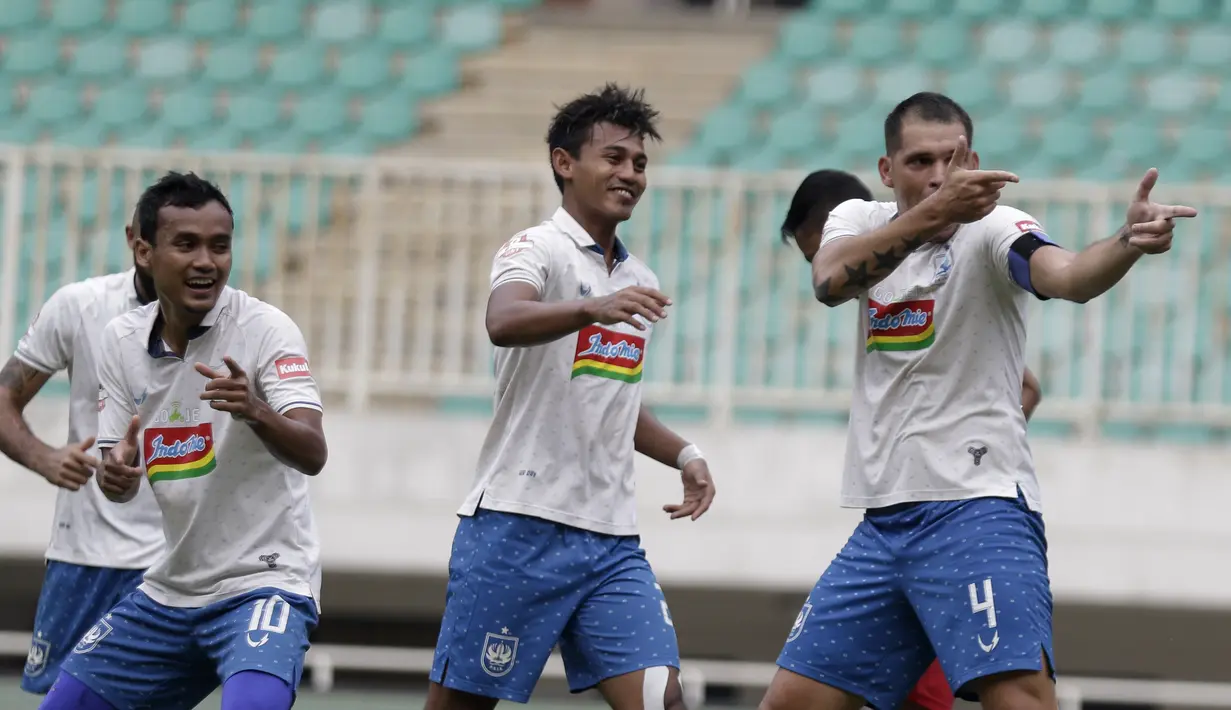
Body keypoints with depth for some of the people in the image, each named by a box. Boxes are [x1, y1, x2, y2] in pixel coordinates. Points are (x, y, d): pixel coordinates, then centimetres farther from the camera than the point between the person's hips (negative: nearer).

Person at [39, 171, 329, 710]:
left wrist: (254, 412, -46)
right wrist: (115, 472, -20)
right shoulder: (121, 341, 2)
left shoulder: (263, 329, -14)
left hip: (262, 583, -6)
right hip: (170, 590, 6)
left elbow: (312, 455, -25)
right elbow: (119, 486, 5)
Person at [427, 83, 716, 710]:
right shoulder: (537, 249, -5)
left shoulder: (639, 282, 17)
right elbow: (504, 323, -29)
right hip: (520, 523, -6)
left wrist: (684, 456, 17)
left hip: (610, 540, 6)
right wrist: (594, 309, -45)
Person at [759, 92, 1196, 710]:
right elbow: (830, 282, -17)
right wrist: (931, 214, -33)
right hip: (885, 517, 6)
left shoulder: (990, 229, -7)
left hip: (976, 513, -6)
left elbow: (1068, 276, -29)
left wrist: (1127, 242, -52)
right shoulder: (859, 222, 7)